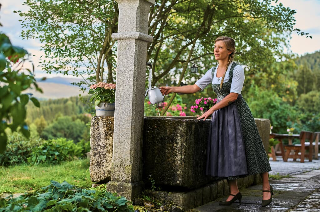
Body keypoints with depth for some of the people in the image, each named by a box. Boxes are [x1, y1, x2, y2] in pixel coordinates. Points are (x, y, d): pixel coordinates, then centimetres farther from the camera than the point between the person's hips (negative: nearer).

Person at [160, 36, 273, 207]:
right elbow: (195, 87, 8)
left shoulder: (237, 69, -10)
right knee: (224, 152, 2)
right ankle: (234, 191, 11)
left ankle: (266, 187, 13)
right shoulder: (213, 72, 10)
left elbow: (233, 96, -16)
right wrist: (172, 89, -1)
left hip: (237, 113, -6)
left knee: (249, 149, -2)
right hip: (220, 115, 6)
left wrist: (211, 110, -17)